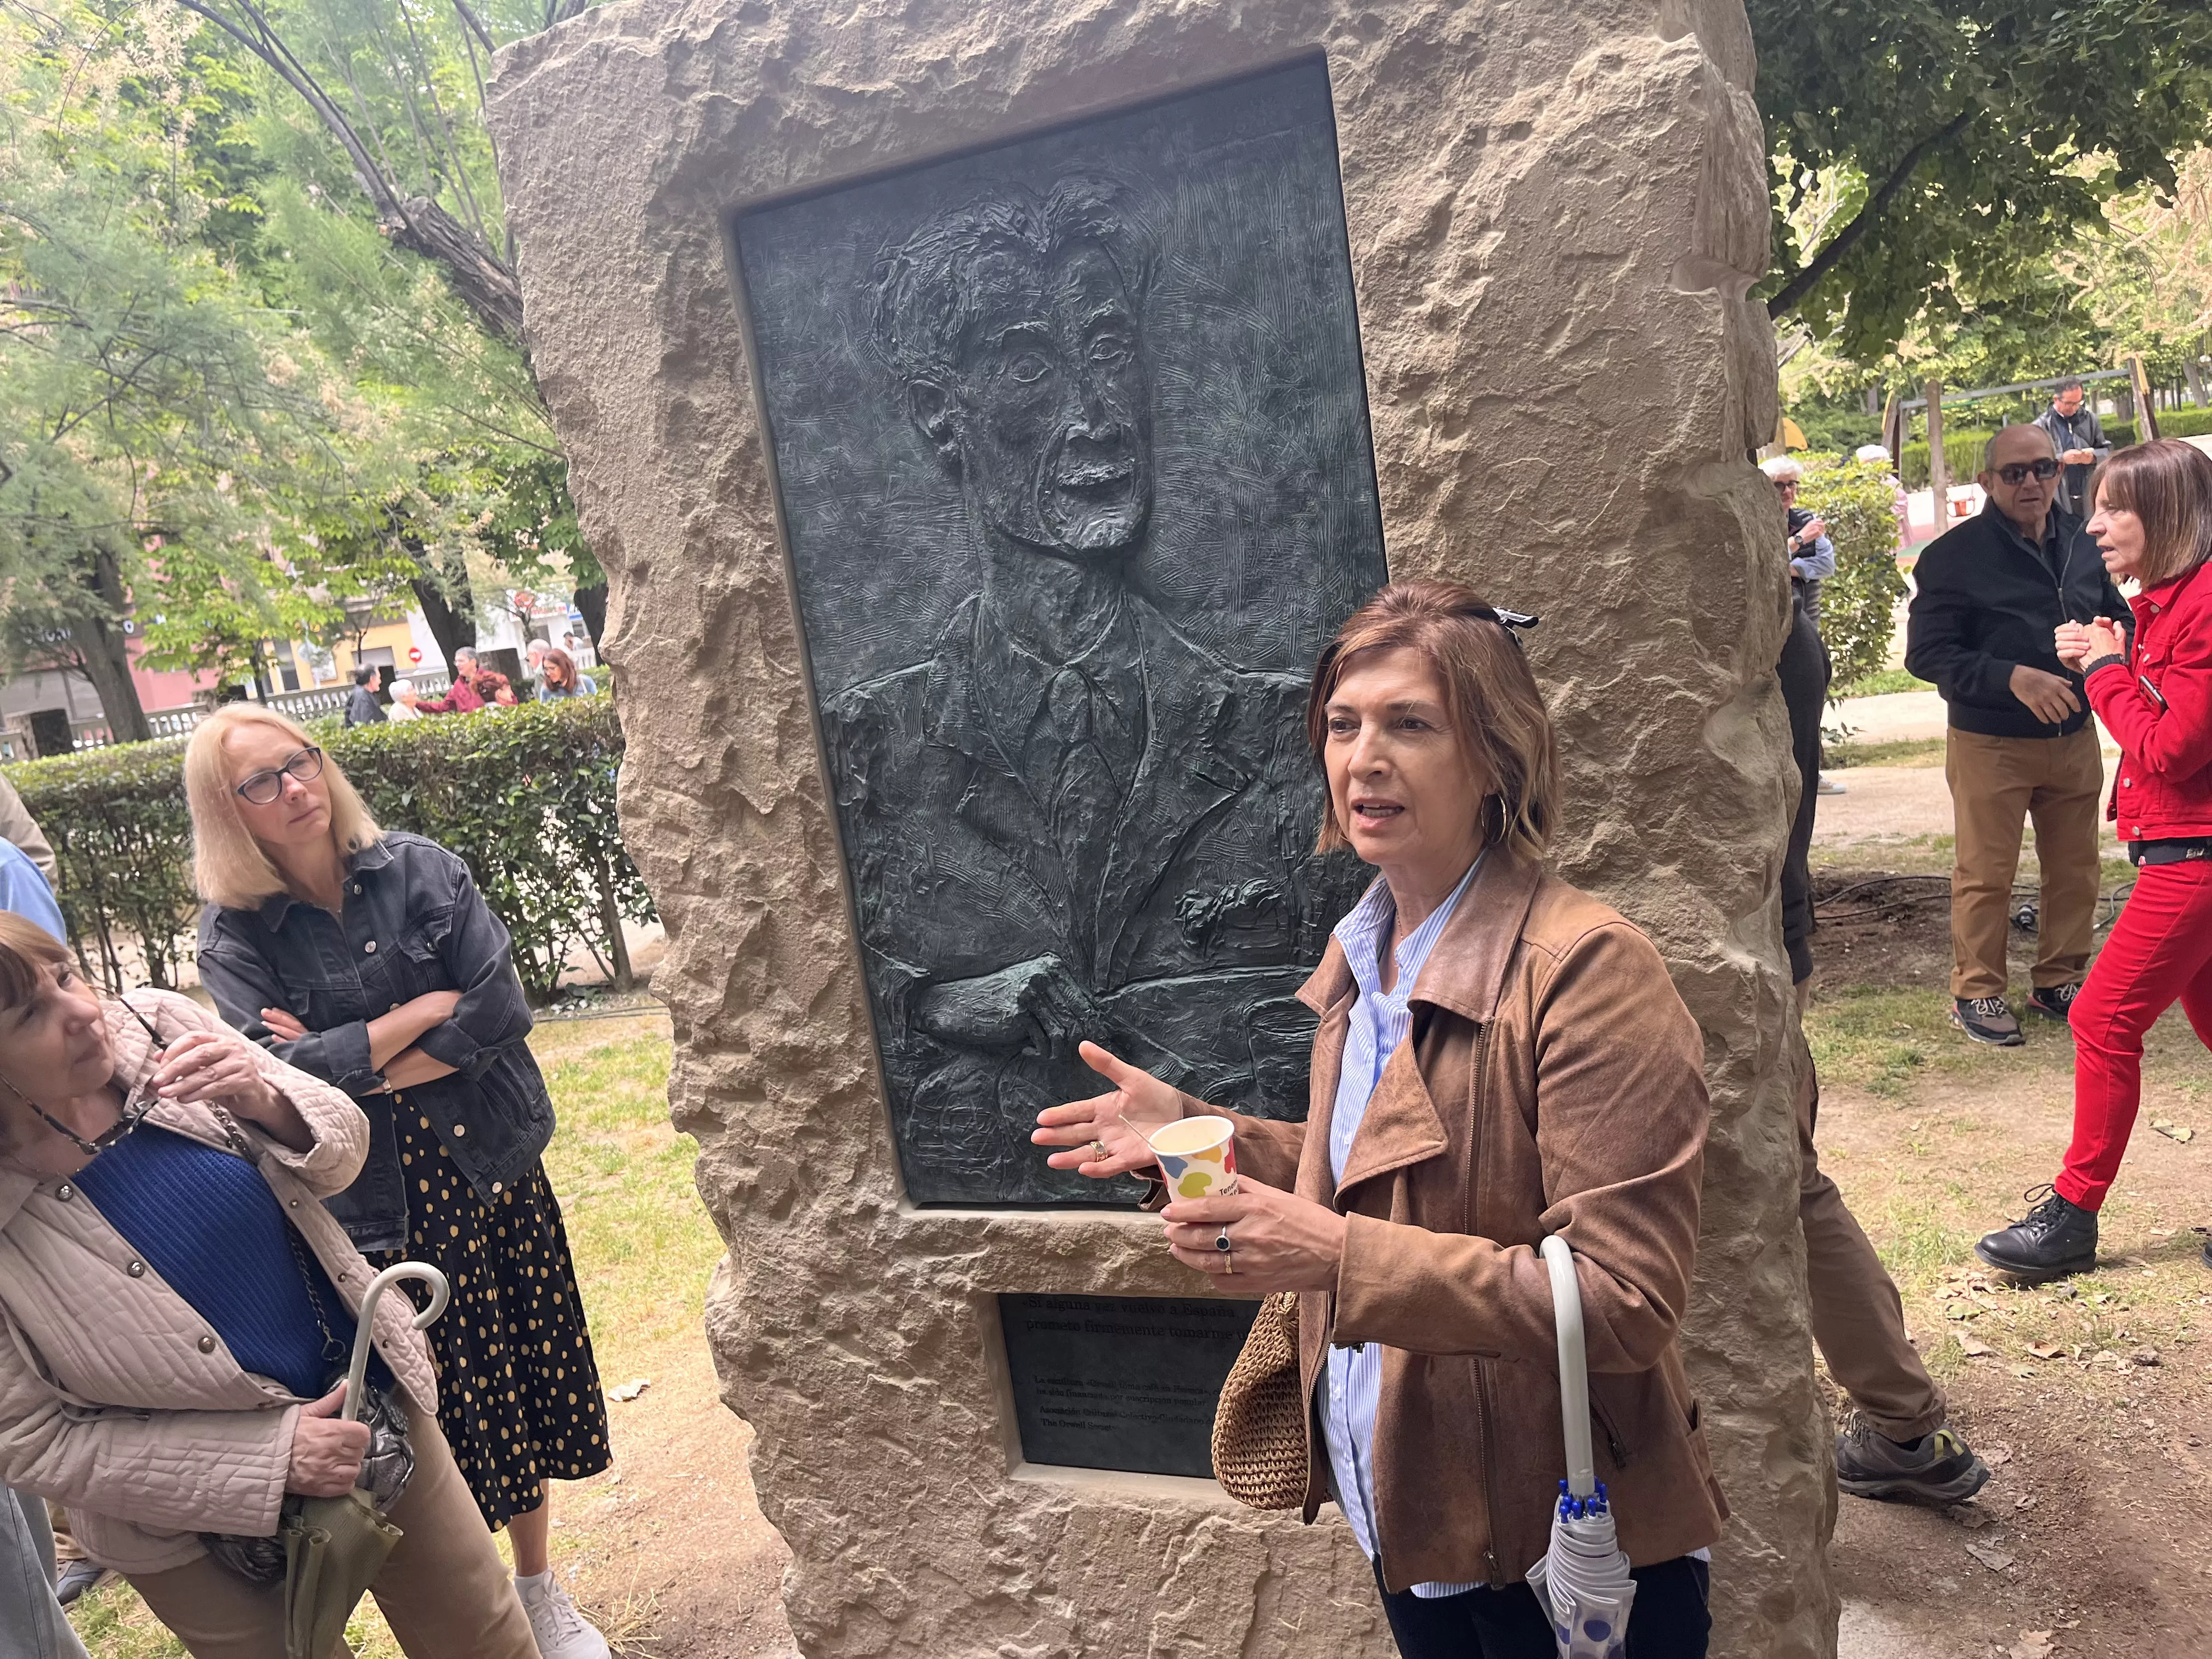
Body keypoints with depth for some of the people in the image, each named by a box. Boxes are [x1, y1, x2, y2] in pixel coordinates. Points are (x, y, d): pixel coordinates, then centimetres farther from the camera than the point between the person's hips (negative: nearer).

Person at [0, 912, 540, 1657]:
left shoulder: (155, 1027, -14)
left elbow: (342, 1148, -3)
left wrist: (264, 1103, -25)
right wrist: (270, 1460, -19)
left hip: (368, 1401, 3)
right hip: (201, 1528, -3)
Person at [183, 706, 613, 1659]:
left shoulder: (420, 870, -3)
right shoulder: (234, 937, -6)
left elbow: (502, 1010, -11)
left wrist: (351, 1069, -13)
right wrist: (428, 1007, -13)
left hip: (495, 1168, 2)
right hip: (381, 1206, -2)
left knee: (526, 1380, 13)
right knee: (439, 1414, 7)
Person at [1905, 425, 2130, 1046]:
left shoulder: (2082, 543, 5)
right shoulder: (1954, 555, -11)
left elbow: (2116, 615, 18)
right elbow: (1926, 652, -15)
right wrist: (2013, 678, -25)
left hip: (2074, 738, 5)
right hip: (1990, 745, -5)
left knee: (2076, 869, 14)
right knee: (1985, 874, 3)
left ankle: (2060, 980, 30)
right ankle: (1975, 992, 17)